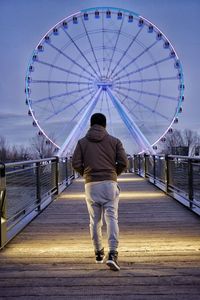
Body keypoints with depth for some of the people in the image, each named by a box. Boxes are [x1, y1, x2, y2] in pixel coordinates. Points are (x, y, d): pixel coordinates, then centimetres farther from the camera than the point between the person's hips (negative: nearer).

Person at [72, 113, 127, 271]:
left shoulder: (82, 142, 6)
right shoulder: (114, 141, 5)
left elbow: (76, 163, -2)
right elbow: (123, 162, -2)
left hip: (91, 185, 1)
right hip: (110, 183, -1)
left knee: (95, 220, 12)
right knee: (112, 218, -2)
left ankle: (99, 253, 24)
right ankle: (112, 254, -15)